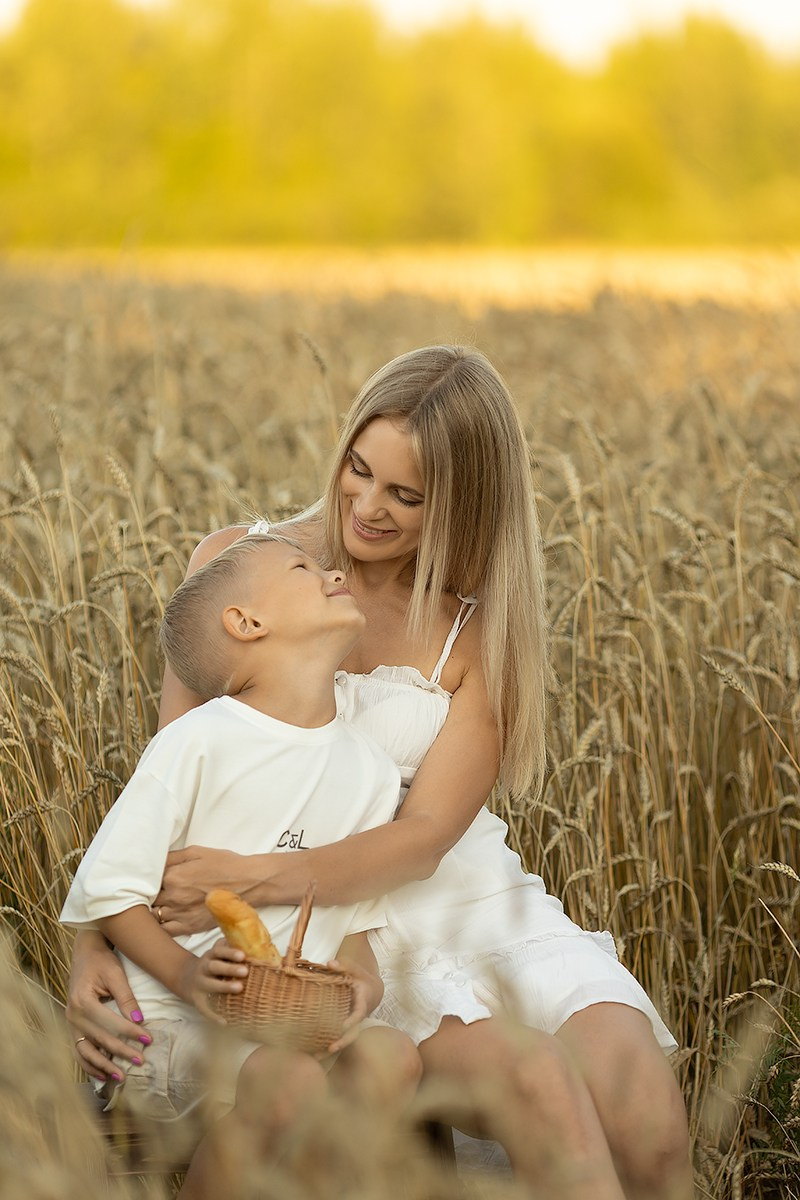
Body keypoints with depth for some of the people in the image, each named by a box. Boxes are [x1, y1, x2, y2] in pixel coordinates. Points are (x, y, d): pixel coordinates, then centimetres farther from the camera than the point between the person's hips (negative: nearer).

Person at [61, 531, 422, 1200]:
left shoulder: (370, 770, 6)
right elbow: (105, 889, -10)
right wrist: (184, 974, -24)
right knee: (289, 1081, -31)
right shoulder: (201, 741, -11)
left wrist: (359, 976, -8)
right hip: (165, 1014, -5)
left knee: (390, 1056, -21)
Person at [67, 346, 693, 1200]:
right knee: (534, 1084, -29)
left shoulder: (483, 625, -1)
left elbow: (425, 835, -11)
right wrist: (96, 944, -17)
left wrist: (254, 878, -26)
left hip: (464, 897, 2)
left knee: (643, 1111, -25)